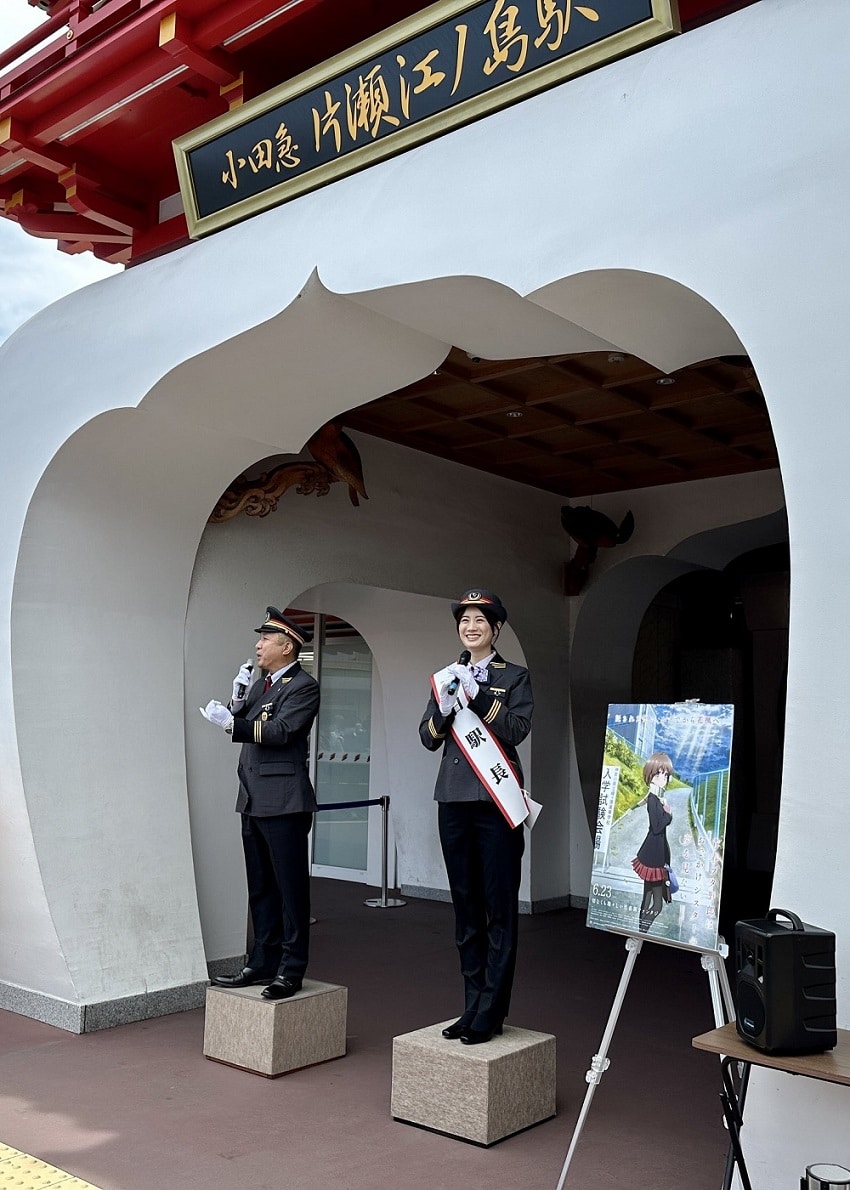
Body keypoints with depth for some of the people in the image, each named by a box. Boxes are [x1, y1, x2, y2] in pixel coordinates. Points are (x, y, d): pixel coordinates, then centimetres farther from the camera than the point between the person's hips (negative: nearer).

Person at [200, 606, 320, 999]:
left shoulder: (304, 687, -9)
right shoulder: (262, 683, 18)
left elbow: (280, 731, -21)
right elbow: (245, 726, 14)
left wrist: (232, 722, -28)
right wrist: (238, 697, 0)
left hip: (284, 803, -9)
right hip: (254, 801, 9)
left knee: (290, 888, -1)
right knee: (260, 888, 14)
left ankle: (291, 970, 5)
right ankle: (263, 962, 23)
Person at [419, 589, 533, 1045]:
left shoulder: (515, 677, 1)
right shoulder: (448, 676, 13)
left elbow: (517, 729, -12)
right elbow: (428, 738, 8)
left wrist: (478, 694, -18)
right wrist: (443, 711, -11)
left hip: (496, 803, -5)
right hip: (453, 802, 5)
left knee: (499, 910, 0)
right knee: (465, 908, 11)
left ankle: (490, 1014, 7)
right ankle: (472, 1005, 21)